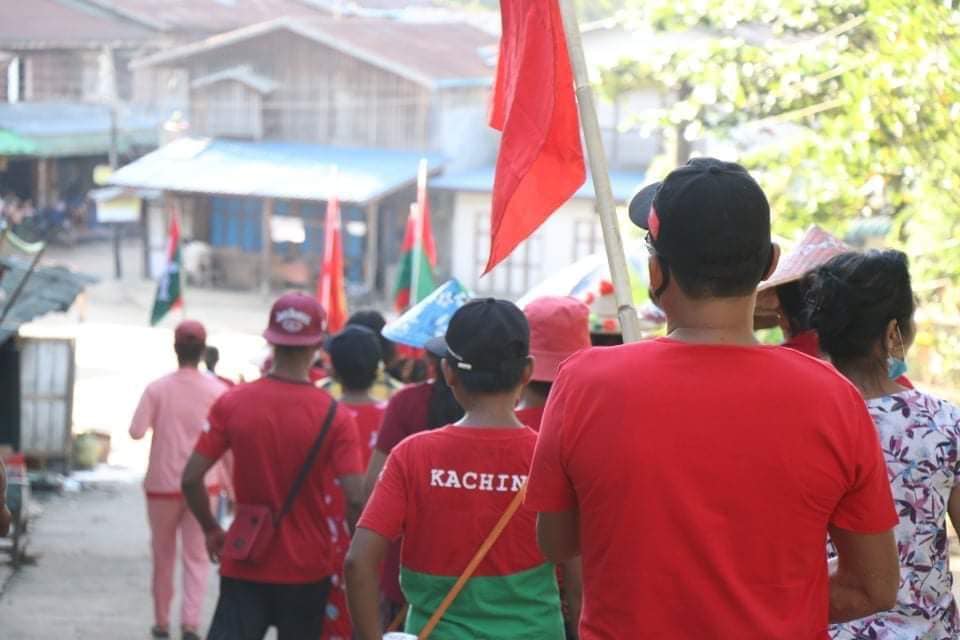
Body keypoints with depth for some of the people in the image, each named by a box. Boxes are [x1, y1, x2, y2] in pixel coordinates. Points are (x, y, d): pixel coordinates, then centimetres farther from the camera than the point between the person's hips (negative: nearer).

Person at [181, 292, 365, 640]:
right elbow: (355, 499, -16)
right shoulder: (335, 417, -11)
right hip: (307, 571, -1)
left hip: (245, 568, 1)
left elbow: (191, 479, -7)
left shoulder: (233, 403, -5)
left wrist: (212, 530, 10)